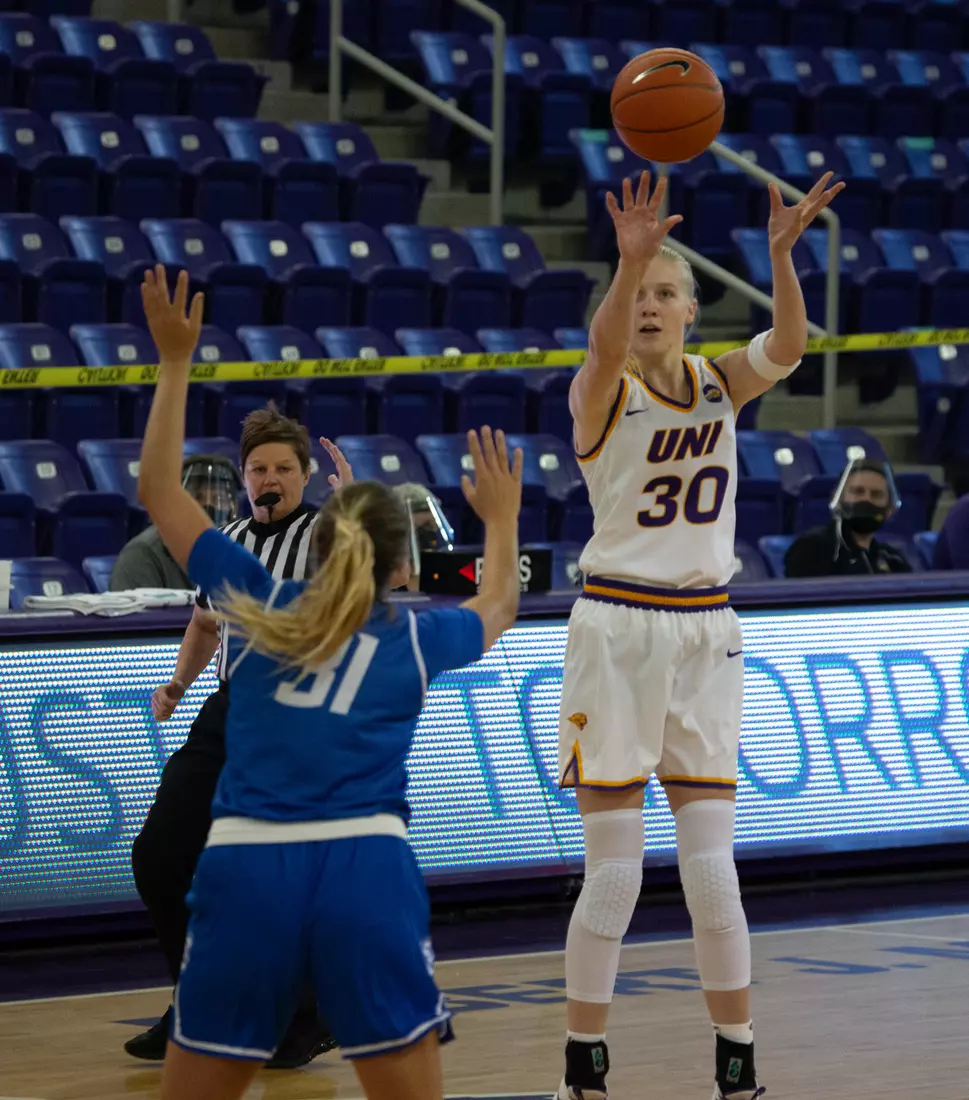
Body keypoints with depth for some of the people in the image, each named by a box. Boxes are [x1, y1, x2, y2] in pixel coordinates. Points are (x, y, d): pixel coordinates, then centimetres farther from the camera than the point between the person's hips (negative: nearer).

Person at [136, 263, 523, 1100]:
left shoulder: (262, 608, 14)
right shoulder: (414, 640, 14)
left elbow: (159, 490, 26)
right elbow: (499, 607, 39)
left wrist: (175, 361, 32)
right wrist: (502, 518, 56)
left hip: (245, 871, 1)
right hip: (364, 873, -1)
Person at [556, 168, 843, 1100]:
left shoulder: (719, 385, 6)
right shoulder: (603, 394, -5)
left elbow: (787, 344, -14)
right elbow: (604, 346, -29)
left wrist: (782, 252, -33)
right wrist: (629, 258, -48)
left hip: (706, 633, 4)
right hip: (617, 629, -3)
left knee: (712, 866, 5)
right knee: (614, 871, -3)